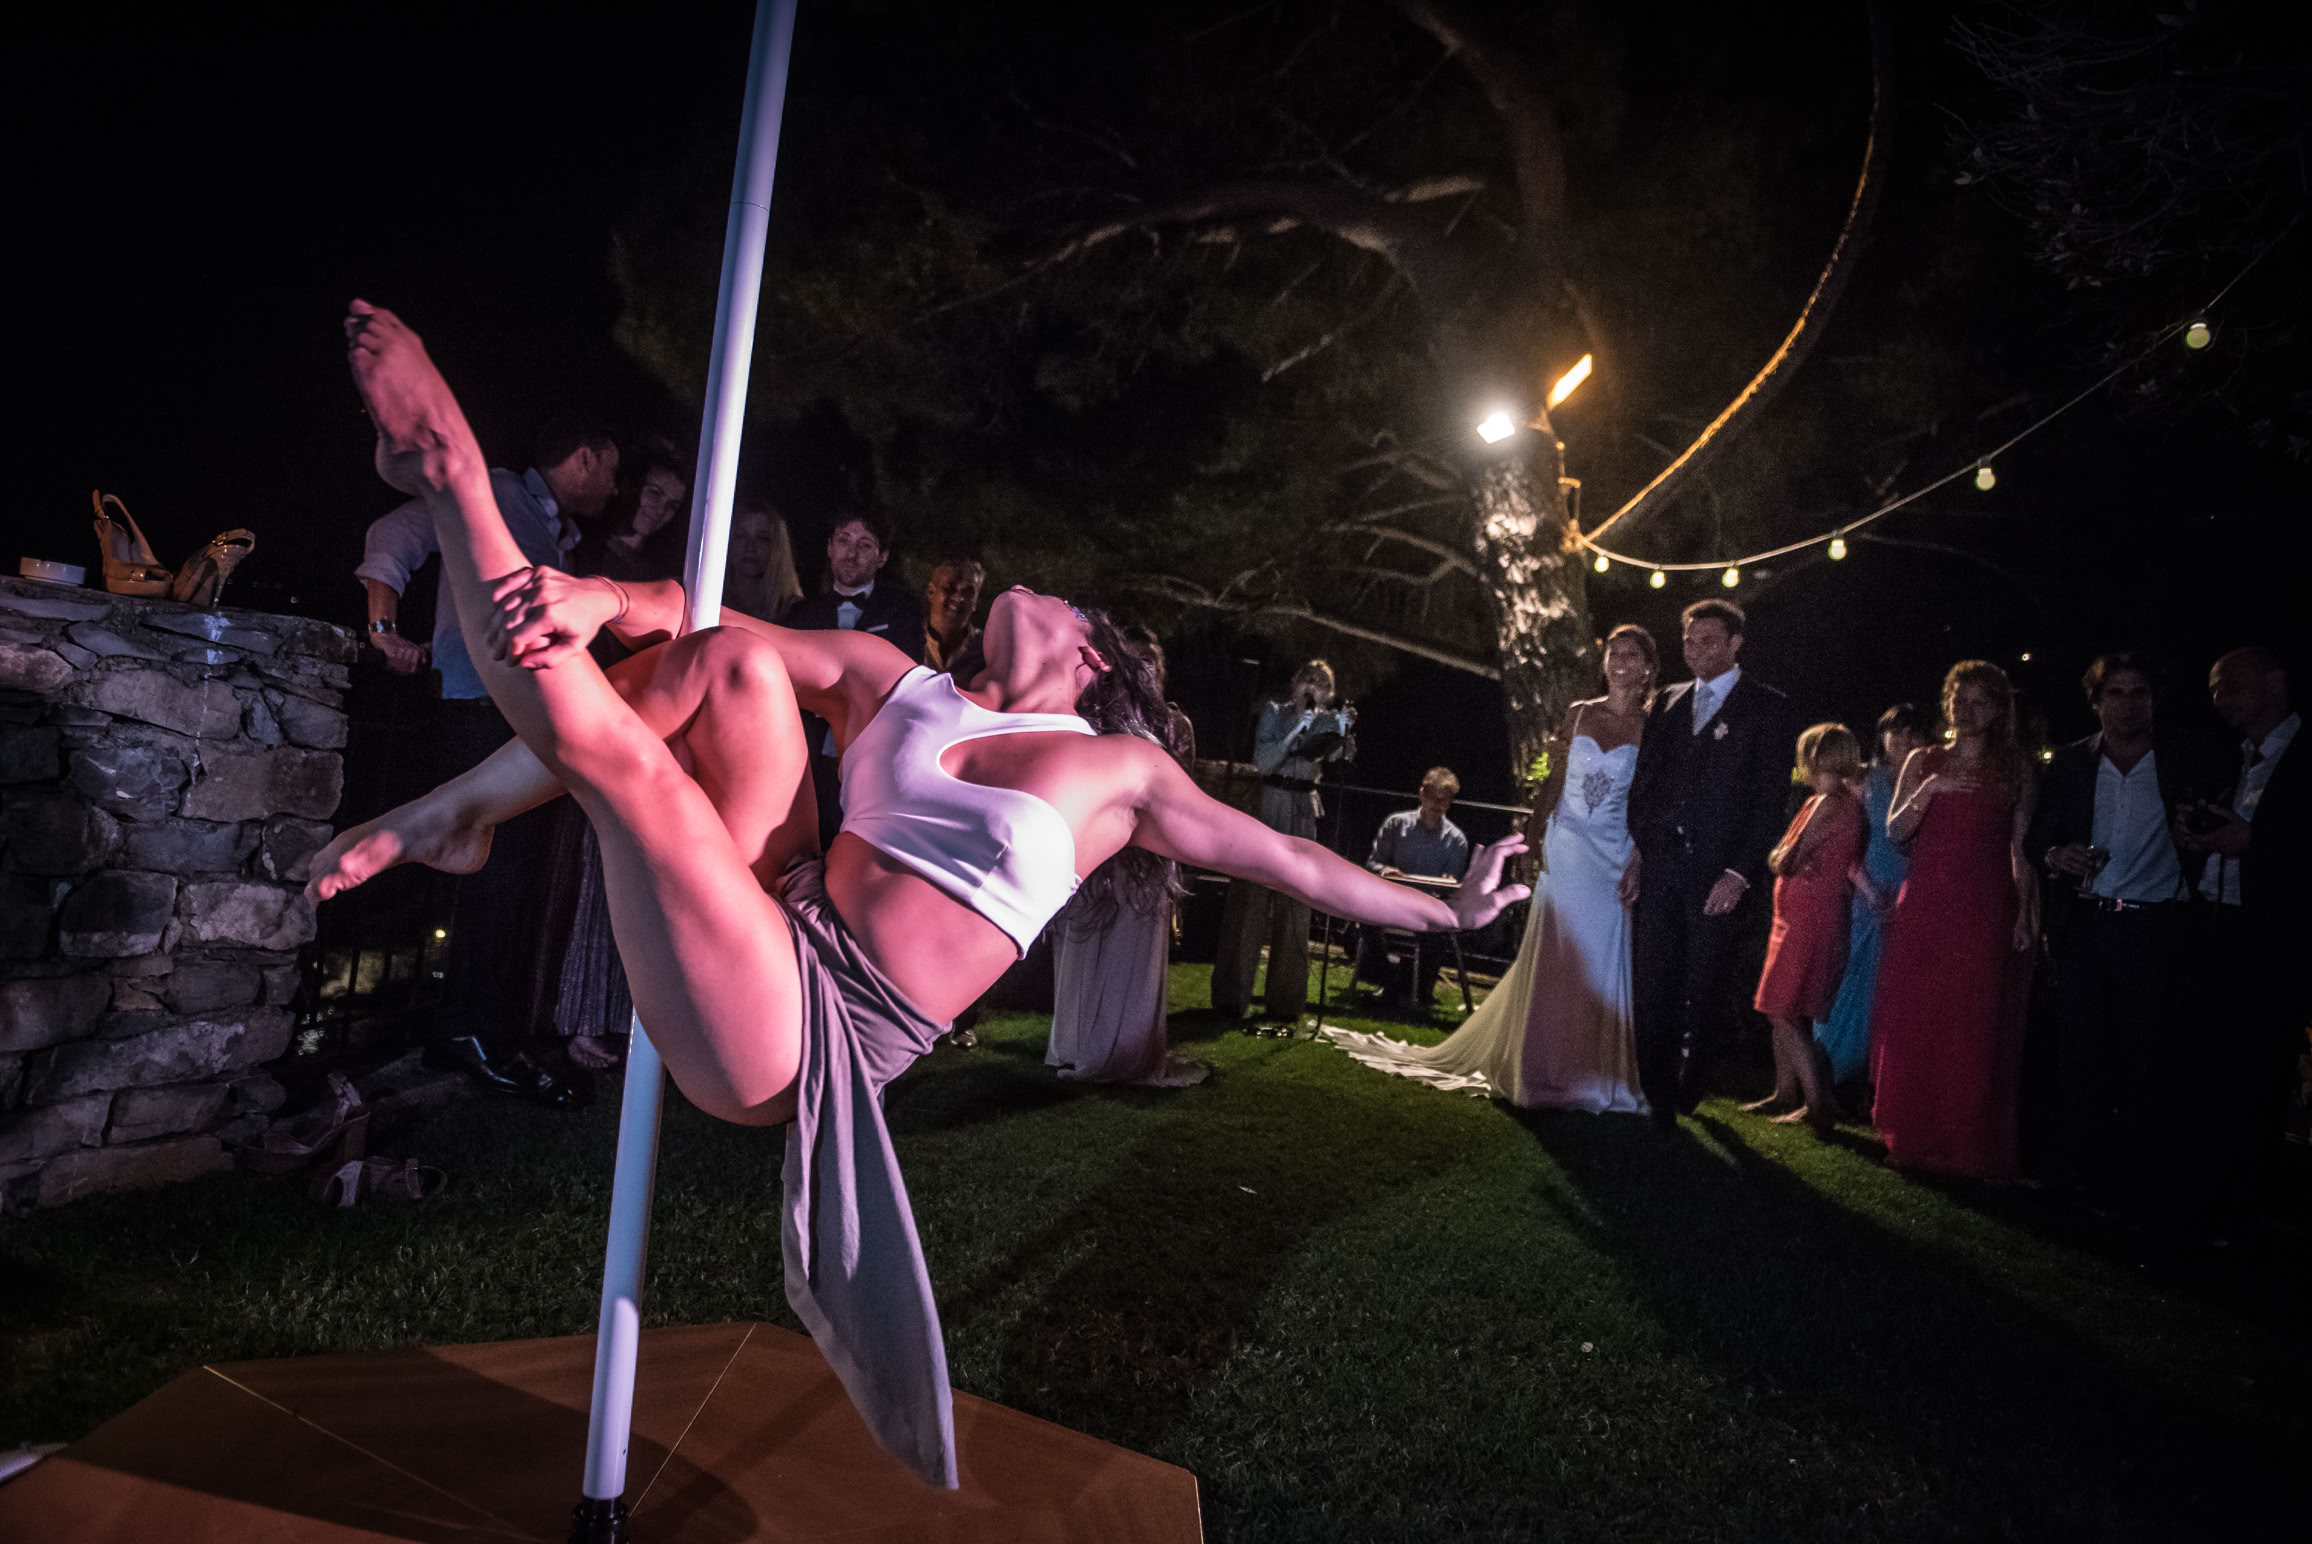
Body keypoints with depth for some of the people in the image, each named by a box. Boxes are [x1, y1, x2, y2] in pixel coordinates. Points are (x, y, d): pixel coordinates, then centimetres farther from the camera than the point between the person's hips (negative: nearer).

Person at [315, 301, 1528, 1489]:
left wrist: (1446, 907, 14)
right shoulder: (891, 680, 13)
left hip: (814, 1036, -5)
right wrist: (600, 596, -18)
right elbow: (708, 621, 3)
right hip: (775, 936, 5)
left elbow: (1291, 862, 11)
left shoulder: (1120, 772, 5)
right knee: (737, 664, -9)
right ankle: (462, 810, -3)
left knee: (621, 749, -24)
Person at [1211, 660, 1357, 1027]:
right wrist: (1297, 730, -15)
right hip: (1268, 806, -2)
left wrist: (1344, 731, -30)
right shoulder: (1275, 713, 3)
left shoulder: (1327, 720, 7)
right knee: (1251, 899, -2)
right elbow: (1263, 761, -8)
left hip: (1304, 812, 2)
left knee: (1294, 907, 2)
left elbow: (1341, 755, -11)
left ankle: (1285, 999, 9)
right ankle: (1232, 994, 4)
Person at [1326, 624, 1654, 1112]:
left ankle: (1597, 1076, 15)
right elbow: (1556, 781, 8)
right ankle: (1537, 1067, 12)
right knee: (1551, 959, 3)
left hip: (1617, 857, -1)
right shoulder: (1578, 714, 7)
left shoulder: (1653, 728, 1)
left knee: (1603, 963, 3)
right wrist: (1537, 836, 0)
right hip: (1567, 848, 1)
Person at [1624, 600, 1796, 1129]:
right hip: (1658, 866, 4)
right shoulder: (1668, 701, 14)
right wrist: (1635, 852, 5)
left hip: (1717, 870, -3)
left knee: (1702, 987, 7)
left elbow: (1769, 800, -5)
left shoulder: (1767, 707, 1)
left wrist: (1739, 872, -12)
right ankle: (1658, 1097, 11)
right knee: (1652, 984, 2)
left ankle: (1689, 1083, 25)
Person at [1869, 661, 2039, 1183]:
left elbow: (2021, 849, 6)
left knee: (1974, 1031, -3)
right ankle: (1912, 1138, 10)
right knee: (1913, 1022, 0)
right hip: (1924, 906, 1)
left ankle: (1972, 1146, 7)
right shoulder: (1923, 762, 11)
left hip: (1985, 912, -1)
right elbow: (1895, 830, 3)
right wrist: (1930, 789, -13)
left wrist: (2025, 913, -2)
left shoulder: (2013, 771, 9)